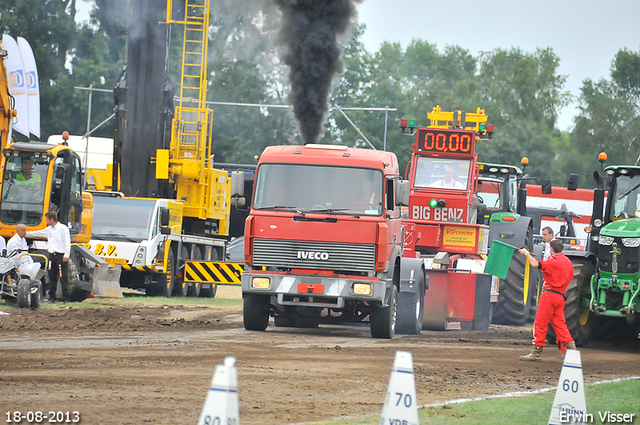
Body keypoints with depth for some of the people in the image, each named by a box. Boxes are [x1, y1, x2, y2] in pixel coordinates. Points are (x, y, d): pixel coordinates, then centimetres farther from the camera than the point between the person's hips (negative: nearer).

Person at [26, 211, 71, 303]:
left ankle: (66, 298, -7)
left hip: (61, 255, -7)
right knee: (52, 278, 7)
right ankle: (52, 297, 13)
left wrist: (66, 254, -19)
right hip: (52, 255, 7)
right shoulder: (49, 229, 17)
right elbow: (37, 233, 29)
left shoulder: (63, 228, -4)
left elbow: (67, 242, -10)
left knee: (64, 278, -8)